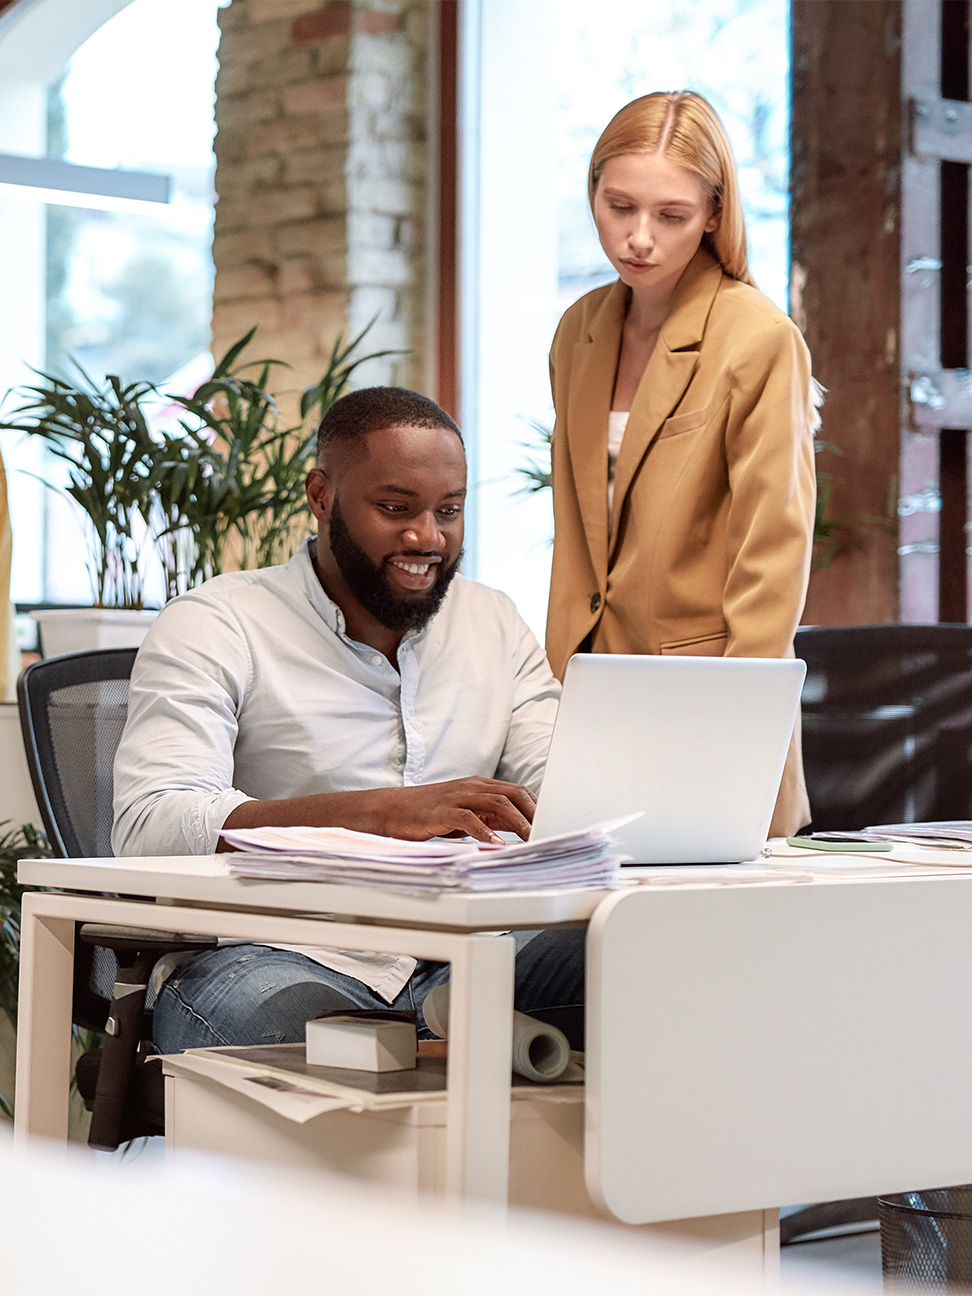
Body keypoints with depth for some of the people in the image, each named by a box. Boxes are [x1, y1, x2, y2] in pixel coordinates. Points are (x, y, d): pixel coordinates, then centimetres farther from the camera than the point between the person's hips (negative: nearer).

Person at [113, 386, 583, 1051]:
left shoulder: (494, 622, 19)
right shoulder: (212, 627, 0)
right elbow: (148, 825, -15)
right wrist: (377, 812, -27)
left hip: (462, 949, 4)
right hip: (276, 955, -4)